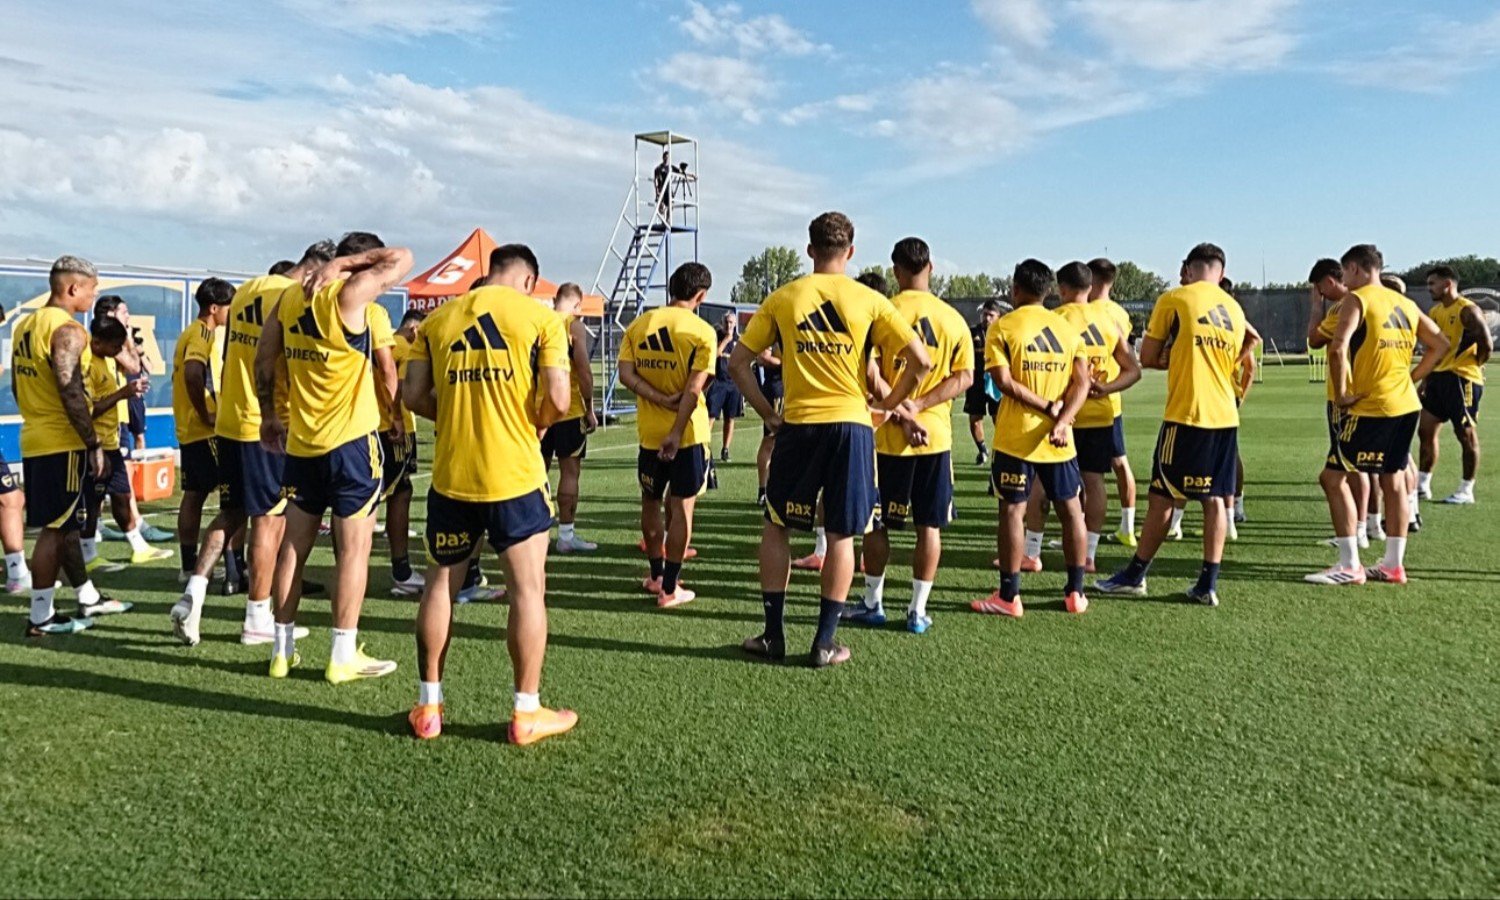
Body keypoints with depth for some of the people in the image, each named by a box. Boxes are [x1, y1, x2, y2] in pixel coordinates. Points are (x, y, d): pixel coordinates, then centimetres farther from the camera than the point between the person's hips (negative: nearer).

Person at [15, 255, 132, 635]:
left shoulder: (24, 326, 13)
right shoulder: (68, 331, -16)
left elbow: (17, 385, 19)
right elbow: (71, 392, -22)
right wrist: (94, 445, -18)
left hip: (34, 440, 9)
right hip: (63, 444, -9)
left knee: (65, 522, 17)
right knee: (55, 528, -2)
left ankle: (88, 598, 28)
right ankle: (41, 616, 5)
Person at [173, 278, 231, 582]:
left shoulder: (190, 332, 18)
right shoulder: (203, 333, -12)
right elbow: (193, 373, -29)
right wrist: (205, 414, -21)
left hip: (187, 429, 10)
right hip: (205, 430, -9)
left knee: (193, 494, 10)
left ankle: (189, 565, 14)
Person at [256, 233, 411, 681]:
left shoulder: (291, 296, 8)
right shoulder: (351, 295, -12)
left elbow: (264, 362, 12)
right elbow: (402, 259, -7)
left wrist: (269, 416, 21)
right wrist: (346, 264, -3)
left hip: (300, 440, 7)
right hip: (350, 440, -6)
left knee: (294, 544, 12)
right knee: (353, 547, 1)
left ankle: (282, 649, 20)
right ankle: (344, 656, 4)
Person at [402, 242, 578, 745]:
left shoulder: (437, 320, 7)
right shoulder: (540, 318, -3)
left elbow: (413, 396, 3)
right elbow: (557, 400, -11)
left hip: (451, 475, 3)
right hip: (515, 475, -3)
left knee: (440, 584, 16)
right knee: (527, 589, 6)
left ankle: (428, 707, 24)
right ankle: (527, 713, 12)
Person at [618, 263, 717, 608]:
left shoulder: (638, 325, 3)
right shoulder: (702, 331, -10)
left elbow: (626, 374, -8)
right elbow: (694, 388, -16)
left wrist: (660, 398, -13)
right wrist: (677, 432, -15)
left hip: (649, 431, 4)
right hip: (688, 432, -4)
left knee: (651, 502, 18)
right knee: (681, 506, 3)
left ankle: (656, 575, 30)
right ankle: (670, 588, 6)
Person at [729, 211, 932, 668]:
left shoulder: (781, 299, 4)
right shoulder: (869, 301, 1)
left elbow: (738, 362, 3)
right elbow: (920, 360, -5)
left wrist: (768, 414, 7)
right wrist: (887, 405, 6)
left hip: (798, 425, 1)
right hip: (852, 424, 0)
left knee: (775, 526, 14)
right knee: (840, 535, 8)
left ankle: (773, 635, 17)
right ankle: (825, 642, 11)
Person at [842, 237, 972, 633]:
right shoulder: (953, 318, 3)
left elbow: (870, 370, -17)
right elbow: (964, 377, -3)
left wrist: (898, 408, -11)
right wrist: (919, 405, -10)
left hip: (889, 436, -2)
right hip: (936, 436, 2)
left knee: (877, 522, 11)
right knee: (929, 526, 8)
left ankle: (872, 604, 21)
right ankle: (918, 610, 12)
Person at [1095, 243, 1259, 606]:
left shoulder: (1173, 300, -3)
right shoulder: (1234, 308, 13)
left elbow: (1147, 357, -1)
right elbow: (1234, 362, 20)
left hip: (1186, 415, -5)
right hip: (1226, 416, 6)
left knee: (1162, 496, 1)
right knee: (1215, 499, 6)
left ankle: (1135, 575, 10)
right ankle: (1208, 583, 8)